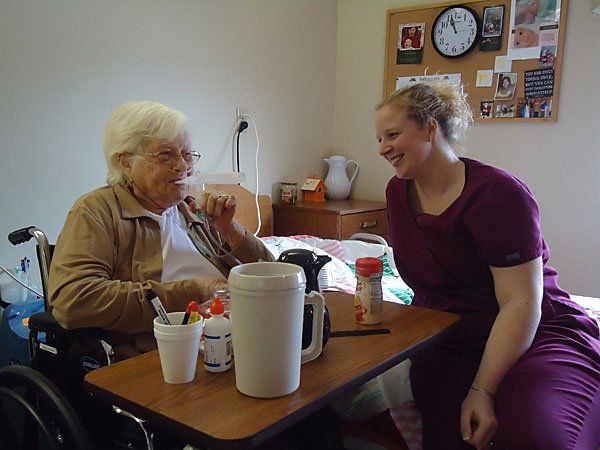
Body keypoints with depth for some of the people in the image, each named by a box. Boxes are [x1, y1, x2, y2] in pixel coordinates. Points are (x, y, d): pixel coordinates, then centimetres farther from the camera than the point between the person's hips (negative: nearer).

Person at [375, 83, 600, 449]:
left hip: (536, 334, -4)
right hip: (447, 343, 5)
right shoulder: (399, 190, 8)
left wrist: (482, 391, -23)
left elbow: (521, 303, -18)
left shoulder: (497, 194, -15)